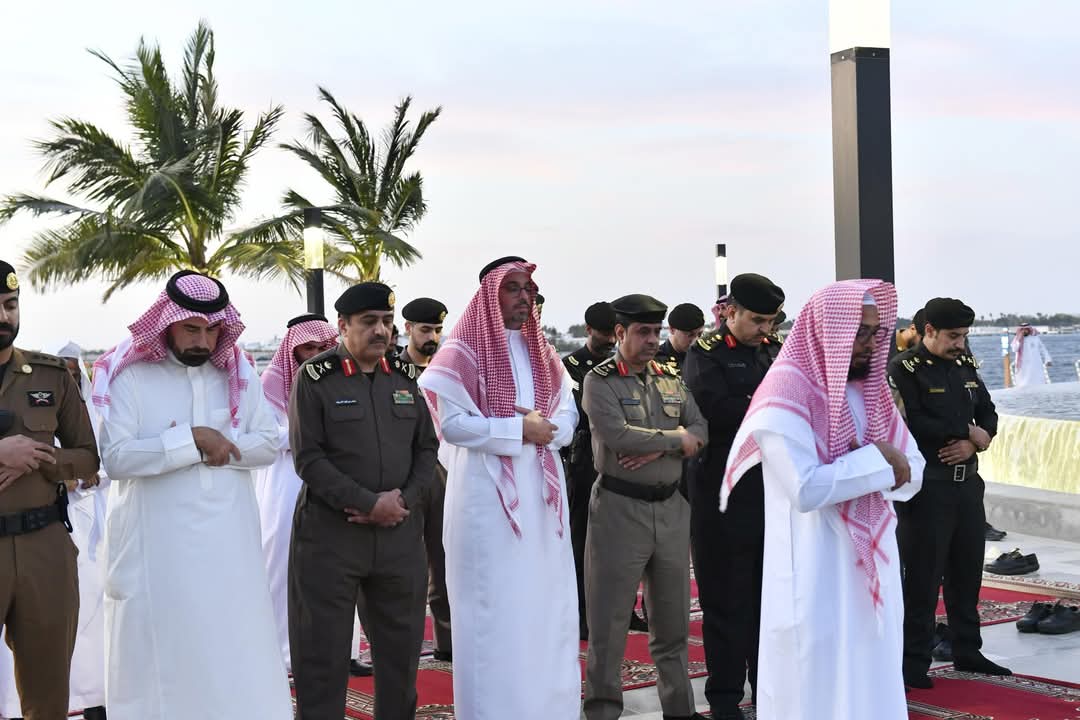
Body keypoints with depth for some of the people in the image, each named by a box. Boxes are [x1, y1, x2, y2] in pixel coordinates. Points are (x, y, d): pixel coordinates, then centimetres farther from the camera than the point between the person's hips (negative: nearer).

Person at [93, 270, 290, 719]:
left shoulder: (238, 376, 9)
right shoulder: (130, 379, -4)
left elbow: (268, 444, 4)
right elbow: (115, 458, -14)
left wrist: (218, 444, -12)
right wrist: (192, 440, -16)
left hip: (228, 541, 3)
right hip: (157, 544, -3)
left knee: (237, 649, 6)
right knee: (158, 651, 3)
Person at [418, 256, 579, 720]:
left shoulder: (542, 352, 15)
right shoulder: (464, 351, -5)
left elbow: (568, 416, 11)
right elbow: (451, 422, -13)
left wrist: (546, 429, -11)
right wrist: (520, 430, -14)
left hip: (540, 492, 6)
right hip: (489, 494, -6)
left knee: (545, 603, 7)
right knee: (495, 607, -4)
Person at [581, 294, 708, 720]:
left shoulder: (670, 380, 12)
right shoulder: (600, 381, -6)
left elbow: (700, 430, 3)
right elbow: (617, 435, -20)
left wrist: (656, 449, -14)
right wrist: (675, 439, -10)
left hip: (671, 507, 6)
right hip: (620, 507, -5)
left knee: (673, 617, 14)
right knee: (609, 619, 0)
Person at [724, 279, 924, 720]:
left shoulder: (871, 389, 10)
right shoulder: (786, 391, -14)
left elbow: (912, 473, 8)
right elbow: (806, 488, -24)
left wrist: (897, 467, -14)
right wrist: (877, 460, -15)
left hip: (871, 568, 7)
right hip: (815, 576, -7)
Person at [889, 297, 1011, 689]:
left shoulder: (965, 364, 12)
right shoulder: (904, 369, -9)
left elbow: (988, 413, 15)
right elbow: (911, 423, -21)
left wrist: (974, 442, -7)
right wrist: (967, 431, -13)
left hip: (967, 481, 7)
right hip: (928, 485, -7)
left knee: (968, 571, 14)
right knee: (923, 577, -3)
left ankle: (967, 651, 26)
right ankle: (914, 662, 4)